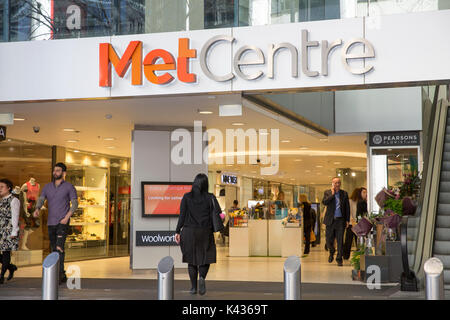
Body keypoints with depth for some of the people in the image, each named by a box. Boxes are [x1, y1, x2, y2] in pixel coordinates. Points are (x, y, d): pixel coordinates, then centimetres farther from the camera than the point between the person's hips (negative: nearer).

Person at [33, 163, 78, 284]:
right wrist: (37, 209, -17)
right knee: (54, 249, 10)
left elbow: (75, 204, -5)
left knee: (59, 248, -20)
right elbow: (41, 200, 5)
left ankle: (59, 274, -23)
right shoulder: (47, 187, 12)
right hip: (51, 223, 6)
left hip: (63, 222, -6)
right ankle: (62, 275, 21)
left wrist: (67, 217, -17)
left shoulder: (69, 187, -2)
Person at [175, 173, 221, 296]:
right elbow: (219, 214, -8)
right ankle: (202, 277, -18)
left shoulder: (187, 197, -1)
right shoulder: (210, 197, -3)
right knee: (205, 259, 10)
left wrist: (177, 232, 0)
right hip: (205, 232, -1)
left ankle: (193, 287, 10)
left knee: (192, 260, 12)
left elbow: (182, 216, -4)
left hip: (189, 232, 1)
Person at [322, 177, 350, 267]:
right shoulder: (327, 192, 5)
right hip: (330, 220, 0)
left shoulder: (344, 194, 8)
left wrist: (347, 220, 5)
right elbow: (324, 202, -13)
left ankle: (339, 259, 5)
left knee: (340, 240, -2)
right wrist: (332, 194, -13)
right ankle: (331, 252, 34)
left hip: (340, 220, 0)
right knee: (329, 239, 5)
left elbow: (347, 207, 10)